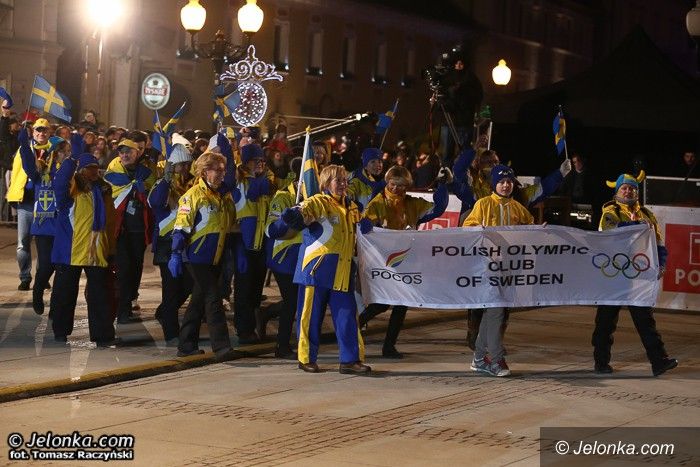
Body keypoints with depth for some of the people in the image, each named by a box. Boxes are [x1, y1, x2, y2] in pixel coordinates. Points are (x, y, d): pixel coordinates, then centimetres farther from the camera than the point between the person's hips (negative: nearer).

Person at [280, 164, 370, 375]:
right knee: (311, 315, 1)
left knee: (347, 315, 2)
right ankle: (306, 358, 12)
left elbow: (360, 230, 36)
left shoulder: (351, 207, 17)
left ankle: (350, 359, 6)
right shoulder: (317, 203, -4)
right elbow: (303, 211, -25)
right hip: (316, 270, -6)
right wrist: (294, 215, -44)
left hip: (342, 273, 6)